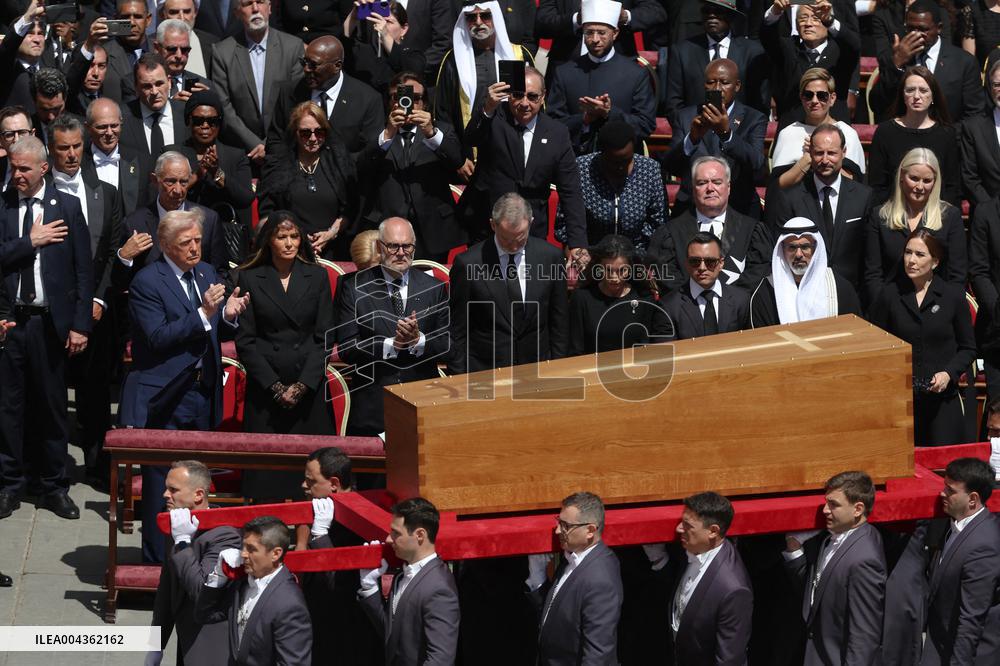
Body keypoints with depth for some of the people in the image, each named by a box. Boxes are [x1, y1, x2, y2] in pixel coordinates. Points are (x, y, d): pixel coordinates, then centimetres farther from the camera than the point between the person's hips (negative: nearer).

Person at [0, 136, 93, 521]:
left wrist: (80, 325, -3)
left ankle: (54, 487, 18)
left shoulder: (67, 207, 1)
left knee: (52, 406, 8)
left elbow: (84, 269, 1)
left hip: (49, 322, 0)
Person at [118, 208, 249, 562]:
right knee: (162, 482, 0)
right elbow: (158, 337, -20)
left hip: (202, 394, 6)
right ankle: (158, 561, 8)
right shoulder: (146, 281, -11)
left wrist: (228, 316, -7)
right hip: (163, 397, -6)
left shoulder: (207, 273, 10)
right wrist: (203, 314, -27)